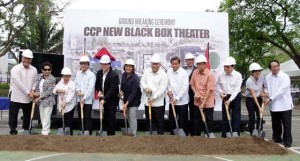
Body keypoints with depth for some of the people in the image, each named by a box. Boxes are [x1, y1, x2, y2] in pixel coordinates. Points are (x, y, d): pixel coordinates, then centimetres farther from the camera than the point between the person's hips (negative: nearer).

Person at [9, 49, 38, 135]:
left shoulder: (34, 70, 4)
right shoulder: (15, 69, -12)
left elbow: (35, 81, 11)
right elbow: (18, 83, -18)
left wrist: (32, 90, -7)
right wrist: (28, 92, -19)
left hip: (28, 98, 5)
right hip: (16, 96, -4)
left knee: (27, 114, 14)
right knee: (13, 114, 2)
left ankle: (26, 129, 28)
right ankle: (13, 130, 14)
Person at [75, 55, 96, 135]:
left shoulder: (91, 75, -10)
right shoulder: (78, 73, 10)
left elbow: (90, 88, -15)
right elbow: (76, 84, 11)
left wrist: (84, 98, -18)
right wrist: (78, 91, -10)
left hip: (88, 100, -6)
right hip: (79, 99, 6)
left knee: (87, 118, -3)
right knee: (80, 117, 13)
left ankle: (88, 134, 5)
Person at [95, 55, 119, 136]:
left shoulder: (114, 75, -18)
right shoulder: (99, 73, 3)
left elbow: (112, 89, -24)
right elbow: (97, 84, 15)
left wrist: (104, 99, -30)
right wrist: (99, 91, -6)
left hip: (112, 100, -6)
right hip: (103, 99, 6)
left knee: (111, 118, -2)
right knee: (105, 118, 9)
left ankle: (111, 134, 9)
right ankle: (108, 133, 20)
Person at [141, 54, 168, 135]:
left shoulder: (163, 75, -11)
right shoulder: (146, 71, 7)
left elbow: (162, 89, -15)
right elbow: (142, 81, 8)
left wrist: (153, 98, -20)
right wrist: (145, 88, -14)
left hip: (158, 102, -5)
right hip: (148, 101, 5)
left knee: (159, 122, 2)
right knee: (148, 120, 16)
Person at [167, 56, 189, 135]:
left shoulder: (184, 73, -12)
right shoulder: (169, 71, 3)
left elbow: (185, 87, -16)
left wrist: (177, 98, -18)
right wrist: (169, 90, -7)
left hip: (182, 101, -4)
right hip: (172, 100, 5)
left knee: (183, 121, 3)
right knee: (172, 120, 13)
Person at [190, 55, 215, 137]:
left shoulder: (210, 74, -17)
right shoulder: (195, 72, 0)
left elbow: (209, 90, -20)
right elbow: (192, 84, 11)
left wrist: (203, 103, -21)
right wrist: (195, 93, -7)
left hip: (208, 101, -5)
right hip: (197, 101, 5)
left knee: (209, 119, 7)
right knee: (196, 119, 14)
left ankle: (209, 133, 26)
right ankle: (197, 135, 28)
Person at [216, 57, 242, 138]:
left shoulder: (238, 75, -16)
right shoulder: (221, 75, -6)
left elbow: (236, 89, -18)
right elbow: (218, 85, 11)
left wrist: (230, 100, -23)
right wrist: (221, 92, -8)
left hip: (235, 97, -3)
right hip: (225, 97, 3)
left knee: (236, 116, -1)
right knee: (225, 116, 7)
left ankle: (235, 134, 6)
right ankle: (225, 134, 17)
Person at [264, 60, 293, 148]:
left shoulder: (285, 77, -12)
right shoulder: (267, 78, 5)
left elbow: (281, 90, -20)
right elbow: (266, 87, 22)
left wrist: (270, 98, -20)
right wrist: (266, 92, -2)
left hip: (285, 105, -5)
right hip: (273, 106, 5)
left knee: (287, 125, 1)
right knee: (275, 125, 15)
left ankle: (287, 141, 12)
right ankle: (277, 139, 29)